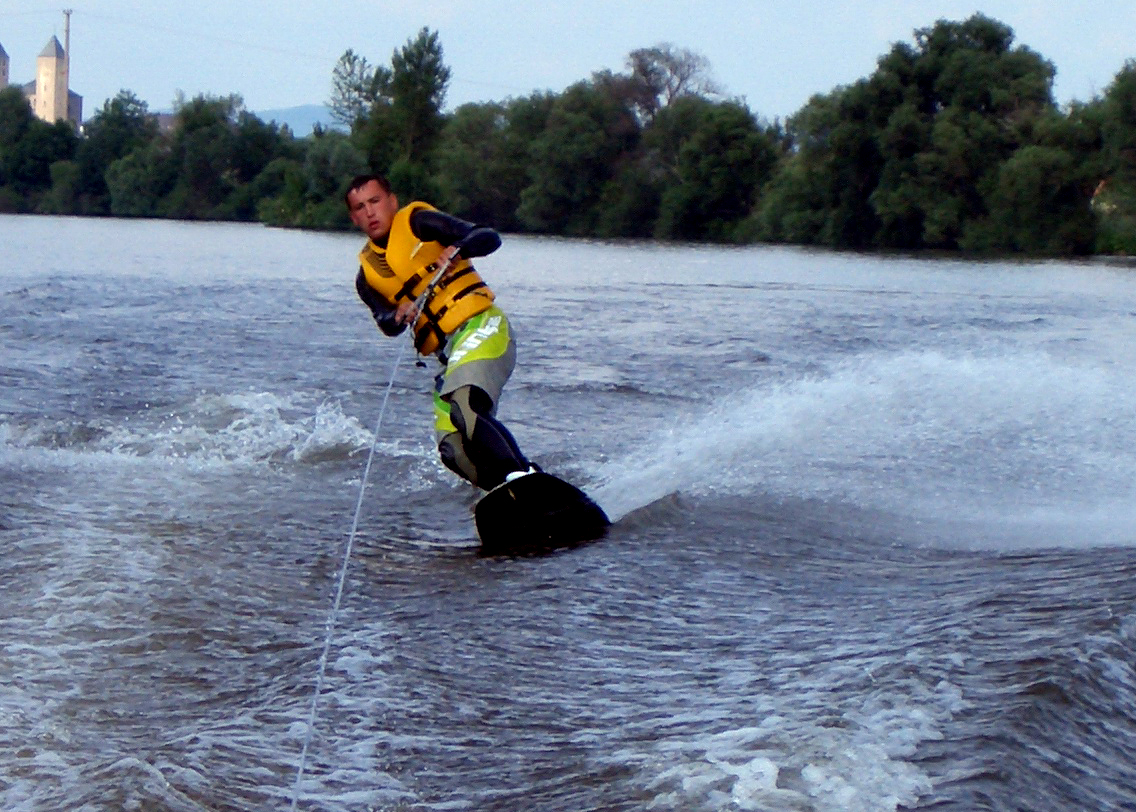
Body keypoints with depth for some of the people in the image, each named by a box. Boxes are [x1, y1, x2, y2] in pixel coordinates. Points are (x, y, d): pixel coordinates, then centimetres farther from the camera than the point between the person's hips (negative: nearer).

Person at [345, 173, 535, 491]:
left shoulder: (417, 222, 5)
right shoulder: (367, 276, 19)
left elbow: (490, 238, -4)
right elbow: (386, 324, 6)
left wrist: (458, 250, -25)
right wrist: (399, 316, -16)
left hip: (479, 326, -7)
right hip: (448, 356, 7)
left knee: (465, 410, -31)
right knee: (454, 451, -6)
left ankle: (521, 477, -35)